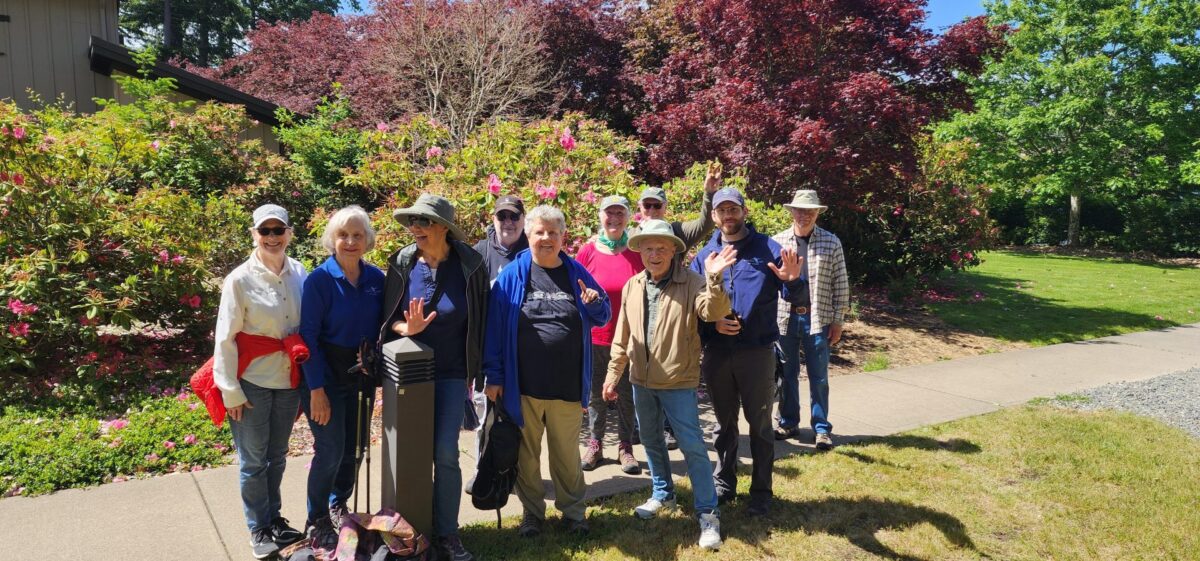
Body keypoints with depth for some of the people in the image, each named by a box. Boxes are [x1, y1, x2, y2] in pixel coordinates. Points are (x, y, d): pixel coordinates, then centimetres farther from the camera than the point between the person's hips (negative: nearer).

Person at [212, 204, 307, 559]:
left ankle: (274, 518, 36)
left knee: (277, 456, 18)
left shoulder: (300, 274, -2)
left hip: (289, 381, 4)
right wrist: (231, 391, -10)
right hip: (252, 383, -3)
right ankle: (259, 529, 27)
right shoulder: (239, 280, -13)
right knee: (253, 461, 10)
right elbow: (225, 339, -10)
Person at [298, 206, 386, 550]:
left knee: (354, 448, 14)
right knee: (330, 451, -1)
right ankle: (317, 522, 21)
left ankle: (339, 506, 38)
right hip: (326, 376, -4)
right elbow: (309, 336, -14)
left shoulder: (376, 278, -2)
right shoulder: (319, 280, -14)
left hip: (362, 376, 5)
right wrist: (316, 390, -16)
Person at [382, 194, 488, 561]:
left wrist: (474, 370, 2)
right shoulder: (402, 263, -4)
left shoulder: (470, 264, -8)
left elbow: (478, 320, -1)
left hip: (451, 374, -1)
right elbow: (388, 318, 2)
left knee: (445, 452, -3)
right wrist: (406, 328, -21)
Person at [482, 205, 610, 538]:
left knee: (567, 454, 14)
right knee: (527, 454, 13)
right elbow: (495, 326, -5)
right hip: (523, 386, -1)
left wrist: (595, 303, -12)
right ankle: (532, 512, 32)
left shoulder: (576, 273, 3)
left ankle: (573, 510, 32)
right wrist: (494, 375, -8)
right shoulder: (513, 274, -3)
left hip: (567, 386, 1)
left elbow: (602, 317, 11)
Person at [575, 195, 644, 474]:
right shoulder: (587, 252, -2)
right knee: (596, 394, 12)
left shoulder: (638, 254, -2)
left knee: (627, 395, 10)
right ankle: (595, 445, 26)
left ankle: (625, 447, 24)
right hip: (594, 336, 0)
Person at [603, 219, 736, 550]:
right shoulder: (632, 287, 4)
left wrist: (713, 279, -43)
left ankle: (707, 513, 11)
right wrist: (613, 376, 11)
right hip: (641, 381, 5)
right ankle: (663, 495, 38)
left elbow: (714, 312, -28)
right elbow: (622, 338, 9)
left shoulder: (692, 283, -10)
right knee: (651, 441, 19)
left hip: (678, 382, -5)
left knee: (693, 446, -1)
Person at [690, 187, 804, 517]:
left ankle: (761, 492, 21)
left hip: (758, 352, -3)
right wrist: (711, 322, -11)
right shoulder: (704, 256, 5)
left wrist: (792, 280, -28)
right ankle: (723, 483, 32)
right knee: (724, 422, 17)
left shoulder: (768, 249, -2)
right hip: (717, 353, 3)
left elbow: (793, 297, -7)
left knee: (760, 424, 7)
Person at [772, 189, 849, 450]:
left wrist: (838, 321, -2)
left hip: (818, 318, -1)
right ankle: (788, 423, 25)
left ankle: (822, 428, 15)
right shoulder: (777, 242, 2)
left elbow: (840, 284, 1)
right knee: (787, 373, 12)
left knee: (818, 376, 5)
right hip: (784, 318, 1)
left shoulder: (831, 242, 0)